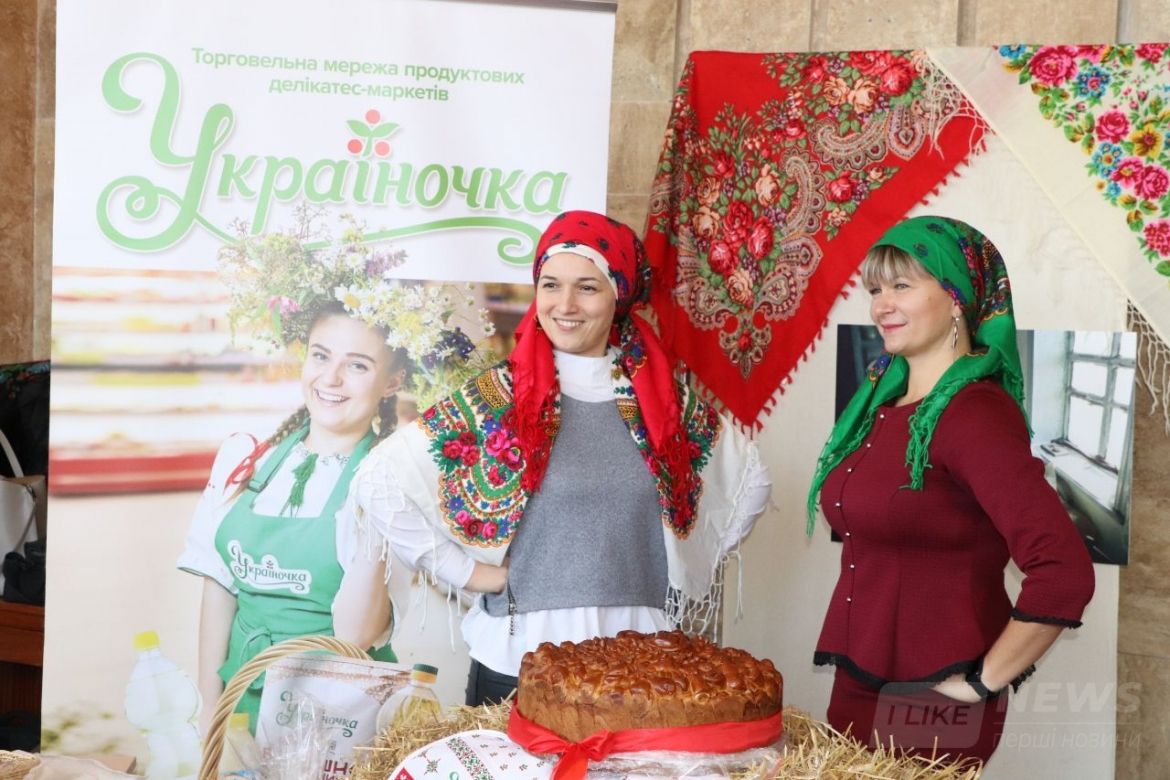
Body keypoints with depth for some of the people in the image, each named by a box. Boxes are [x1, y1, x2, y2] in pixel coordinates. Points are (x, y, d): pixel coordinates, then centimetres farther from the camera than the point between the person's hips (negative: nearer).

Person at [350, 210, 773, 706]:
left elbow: (751, 480, 18)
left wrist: (694, 563, 9)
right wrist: (466, 570, -9)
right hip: (520, 652, -2)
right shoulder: (495, 398, -4)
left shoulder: (663, 399, 4)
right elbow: (377, 483, -9)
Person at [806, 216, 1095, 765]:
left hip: (929, 701, -7)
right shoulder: (881, 403, 6)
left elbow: (1063, 574, -27)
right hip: (858, 687, 8)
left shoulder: (973, 412, -18)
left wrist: (985, 682, -18)